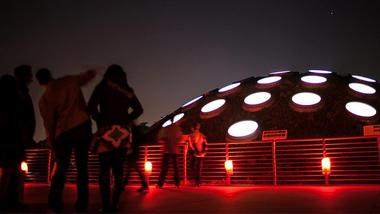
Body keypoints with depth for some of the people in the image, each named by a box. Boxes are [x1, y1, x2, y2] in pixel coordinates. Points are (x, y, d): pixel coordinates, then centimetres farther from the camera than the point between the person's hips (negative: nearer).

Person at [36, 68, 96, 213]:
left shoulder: (44, 99, 3)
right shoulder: (69, 81, 4)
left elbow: (49, 123, 1)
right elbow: (88, 76, 17)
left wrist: (52, 144, 7)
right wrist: (92, 72, 40)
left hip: (63, 133, 0)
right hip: (82, 126, 0)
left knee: (61, 169, 13)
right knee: (82, 167, 6)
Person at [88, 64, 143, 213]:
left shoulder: (103, 86, 3)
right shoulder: (127, 90, 12)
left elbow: (91, 107, -8)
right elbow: (138, 110, 13)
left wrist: (100, 121, 7)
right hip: (123, 133, 3)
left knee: (105, 170, 1)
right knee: (118, 170, 9)